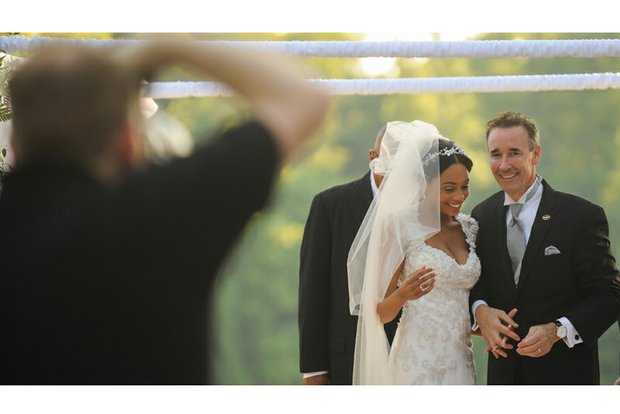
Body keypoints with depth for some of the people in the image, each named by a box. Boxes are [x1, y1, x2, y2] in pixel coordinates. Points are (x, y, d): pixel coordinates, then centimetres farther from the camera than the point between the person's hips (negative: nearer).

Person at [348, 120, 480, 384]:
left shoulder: (469, 228, 10)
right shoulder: (401, 226, -5)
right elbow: (380, 313, -4)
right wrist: (402, 295, -23)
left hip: (460, 365, 5)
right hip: (417, 362, -5)